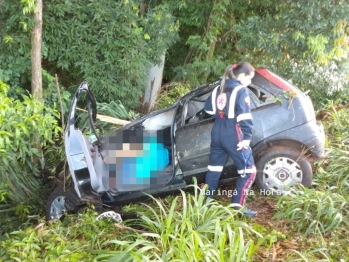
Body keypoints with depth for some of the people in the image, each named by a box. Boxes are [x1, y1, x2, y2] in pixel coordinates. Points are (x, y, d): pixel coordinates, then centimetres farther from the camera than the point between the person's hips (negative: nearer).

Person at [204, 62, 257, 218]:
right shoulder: (241, 90, -8)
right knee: (248, 171, 1)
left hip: (217, 134, 8)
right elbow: (244, 116, -17)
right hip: (233, 137, -8)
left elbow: (208, 108, 21)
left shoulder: (219, 89, 14)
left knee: (214, 169, 16)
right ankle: (238, 206, -2)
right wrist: (247, 137, -19)